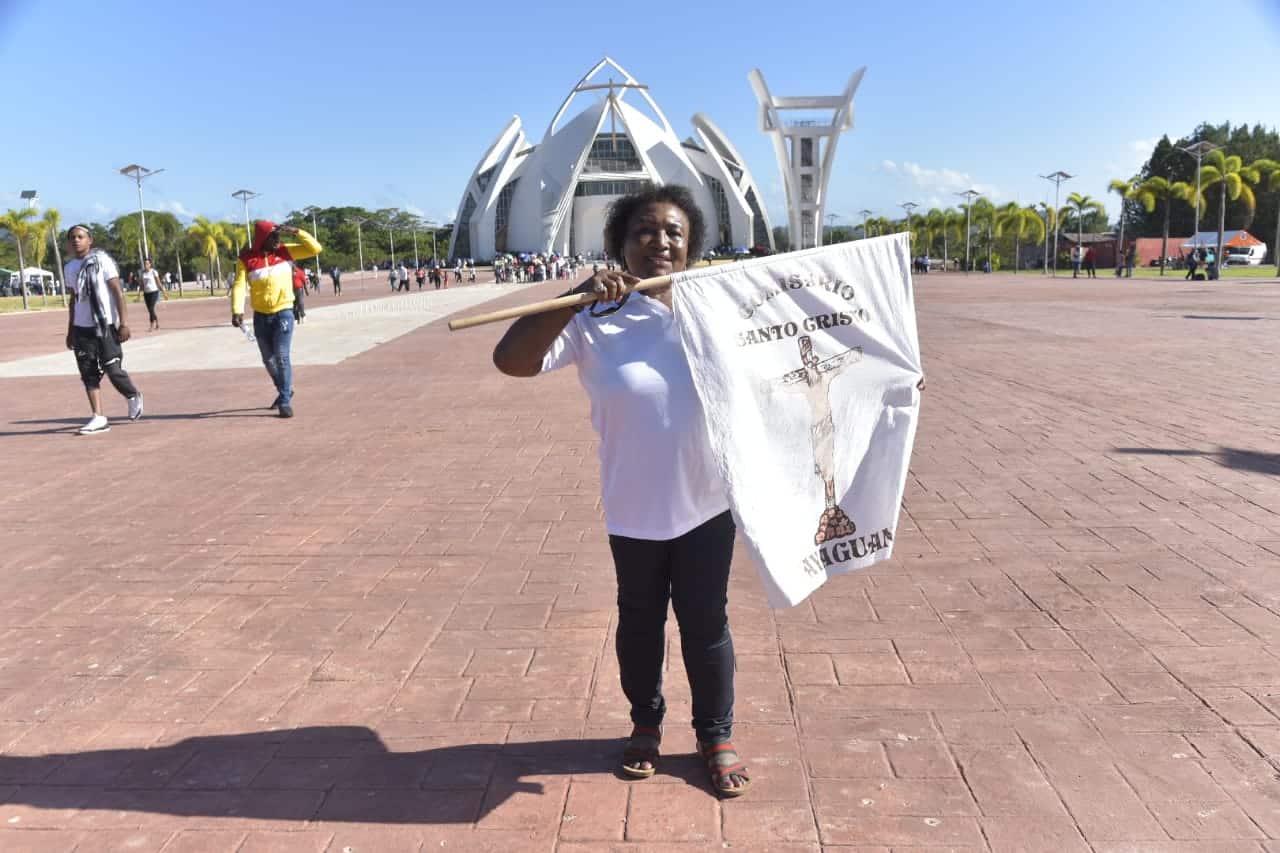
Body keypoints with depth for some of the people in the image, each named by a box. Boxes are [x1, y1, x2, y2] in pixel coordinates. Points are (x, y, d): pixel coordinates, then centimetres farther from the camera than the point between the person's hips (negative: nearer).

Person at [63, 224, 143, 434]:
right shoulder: (69, 268, 11)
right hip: (81, 328, 6)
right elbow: (73, 300, 19)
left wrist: (124, 322, -17)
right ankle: (98, 418, 3)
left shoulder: (102, 260, -7)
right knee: (88, 374, 1)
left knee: (113, 370, -5)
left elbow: (118, 292, -10)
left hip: (105, 325, -6)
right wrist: (70, 330, 19)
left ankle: (133, 397, 23)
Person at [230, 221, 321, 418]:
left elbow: (315, 249, -6)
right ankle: (285, 391, 37)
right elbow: (239, 285, -15)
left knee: (282, 357, -12)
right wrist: (237, 311, -29)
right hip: (261, 316, 2)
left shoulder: (285, 251, -2)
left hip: (283, 313, -2)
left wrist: (296, 232, -17)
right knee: (268, 359, 15)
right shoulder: (246, 259, -5)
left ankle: (285, 401, -6)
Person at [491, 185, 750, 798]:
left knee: (706, 623, 14)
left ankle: (717, 736, 34)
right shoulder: (596, 320, -11)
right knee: (640, 620, 18)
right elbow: (510, 359, -23)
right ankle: (645, 725, 42)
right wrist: (578, 297, -30)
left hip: (706, 501, 1)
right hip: (633, 507, -1)